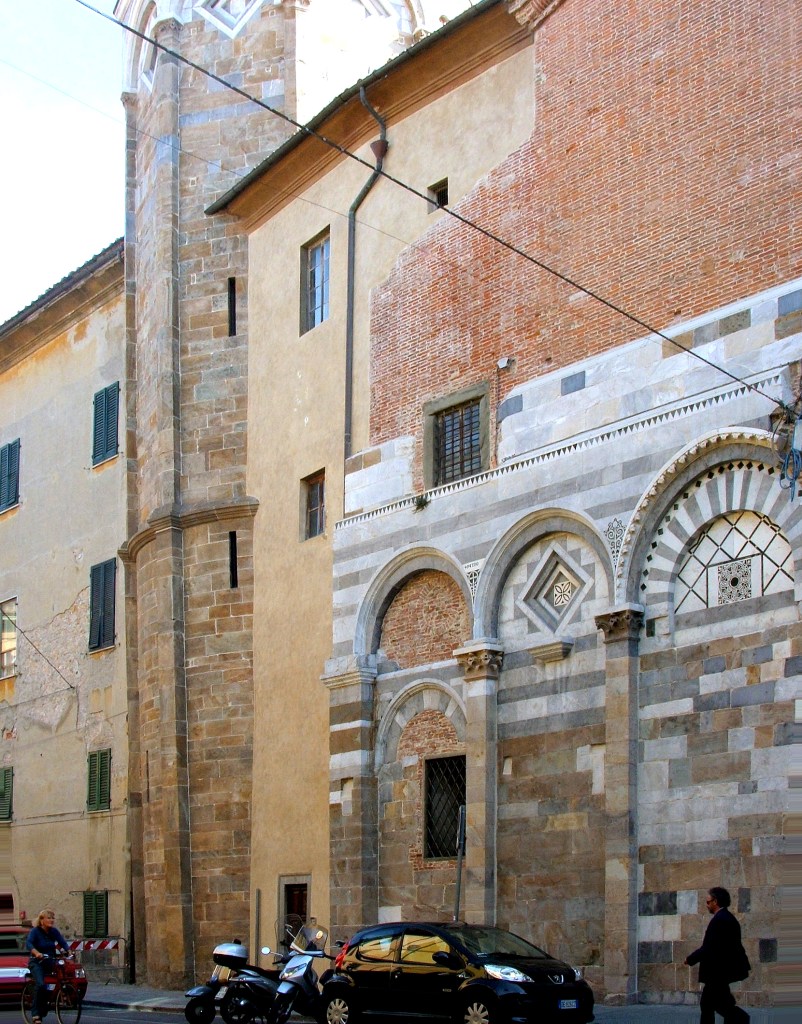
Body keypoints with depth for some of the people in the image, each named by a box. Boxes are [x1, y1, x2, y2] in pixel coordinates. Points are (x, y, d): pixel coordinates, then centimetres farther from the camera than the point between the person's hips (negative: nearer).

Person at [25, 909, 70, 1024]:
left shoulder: (54, 931, 5)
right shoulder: (35, 931, -10)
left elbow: (63, 942, -3)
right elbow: (28, 943, -26)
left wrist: (68, 951, -24)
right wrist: (37, 953, -44)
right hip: (37, 962, -5)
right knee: (41, 985, -26)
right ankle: (36, 1014, -18)